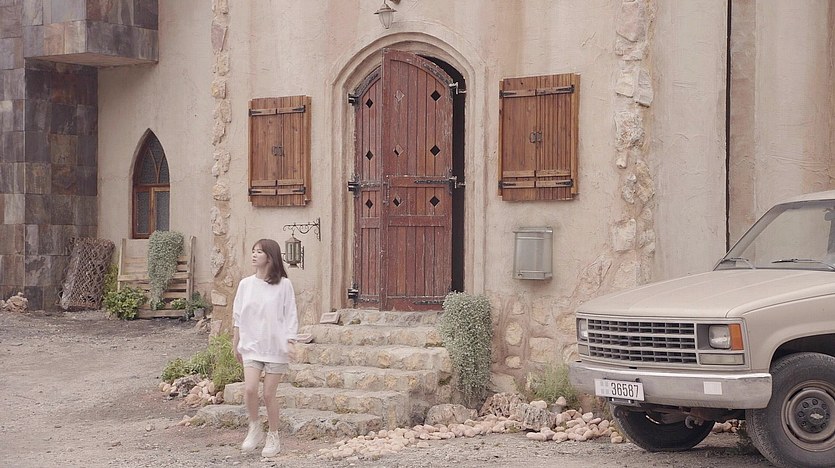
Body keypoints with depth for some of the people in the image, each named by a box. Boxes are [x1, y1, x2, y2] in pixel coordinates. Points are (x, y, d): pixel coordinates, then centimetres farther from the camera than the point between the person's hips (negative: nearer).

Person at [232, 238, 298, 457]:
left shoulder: (283, 285, -5)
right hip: (251, 345, 3)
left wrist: (290, 342, -10)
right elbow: (238, 316, 12)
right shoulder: (246, 284, 5)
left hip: (275, 347, -3)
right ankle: (255, 429, 9)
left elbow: (290, 315, -3)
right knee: (250, 389, -13)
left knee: (269, 394, 0)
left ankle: (273, 437, 17)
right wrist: (236, 343, 14)